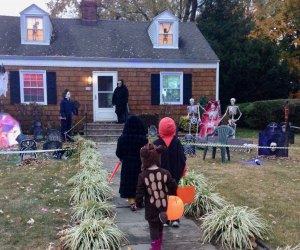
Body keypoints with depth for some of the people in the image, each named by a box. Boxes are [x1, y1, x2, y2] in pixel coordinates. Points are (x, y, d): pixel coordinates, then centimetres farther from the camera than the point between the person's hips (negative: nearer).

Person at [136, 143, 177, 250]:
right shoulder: (165, 173, -10)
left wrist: (139, 203, 6)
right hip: (163, 205, 4)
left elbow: (140, 193, -11)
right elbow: (173, 187, -2)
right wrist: (171, 196, 17)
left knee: (153, 226, 11)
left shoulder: (142, 176, -16)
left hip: (151, 208, -3)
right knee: (160, 225, 23)